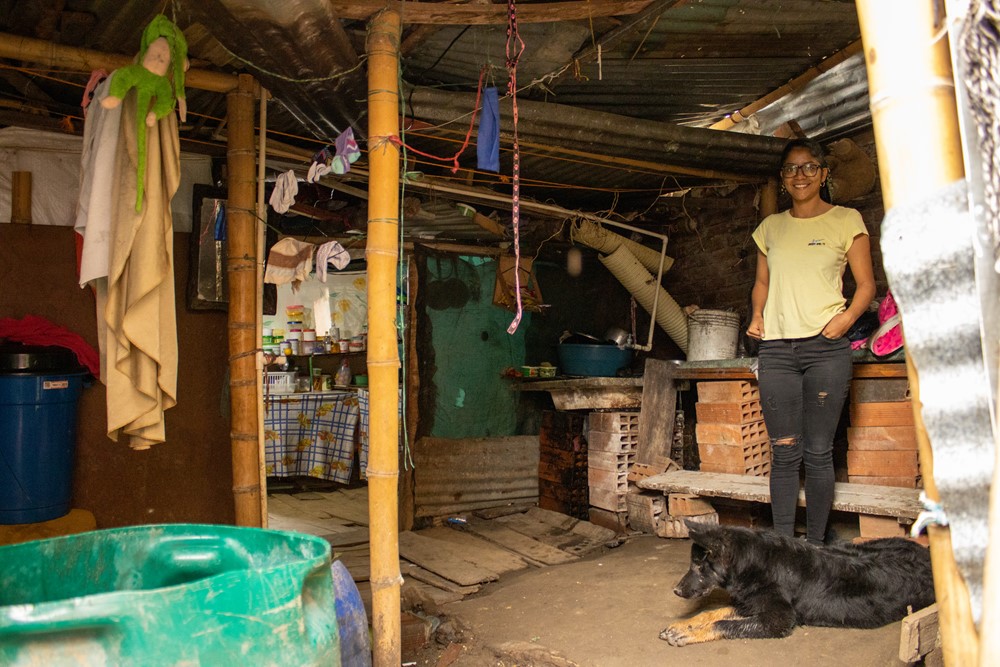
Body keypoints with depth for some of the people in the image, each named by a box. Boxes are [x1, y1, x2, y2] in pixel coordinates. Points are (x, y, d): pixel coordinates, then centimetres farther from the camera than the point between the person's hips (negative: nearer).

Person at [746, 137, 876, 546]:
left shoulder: (846, 221, 6)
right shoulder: (770, 227, 16)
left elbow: (866, 284, 6)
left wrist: (846, 317, -13)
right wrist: (756, 316, 4)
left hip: (826, 347, -2)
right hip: (776, 349, 3)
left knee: (818, 452, -1)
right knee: (784, 452, 2)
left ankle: (816, 546, 10)